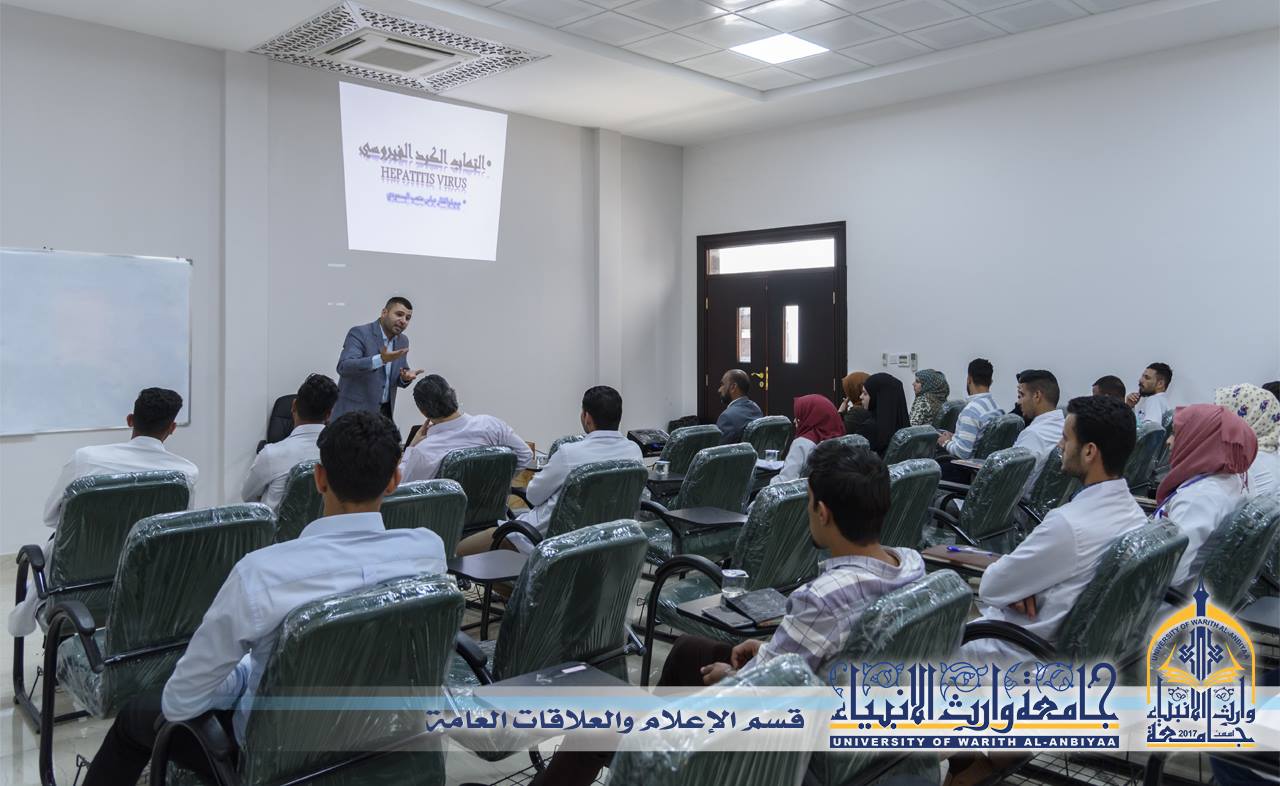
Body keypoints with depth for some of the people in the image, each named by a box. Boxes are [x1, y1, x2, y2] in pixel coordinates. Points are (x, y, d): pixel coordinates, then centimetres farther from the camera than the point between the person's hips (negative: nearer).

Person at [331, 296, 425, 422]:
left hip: (385, 412, 6)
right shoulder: (359, 333, -12)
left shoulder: (402, 341, 8)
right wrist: (381, 359, -36)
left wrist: (406, 377, -9)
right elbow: (343, 367, -26)